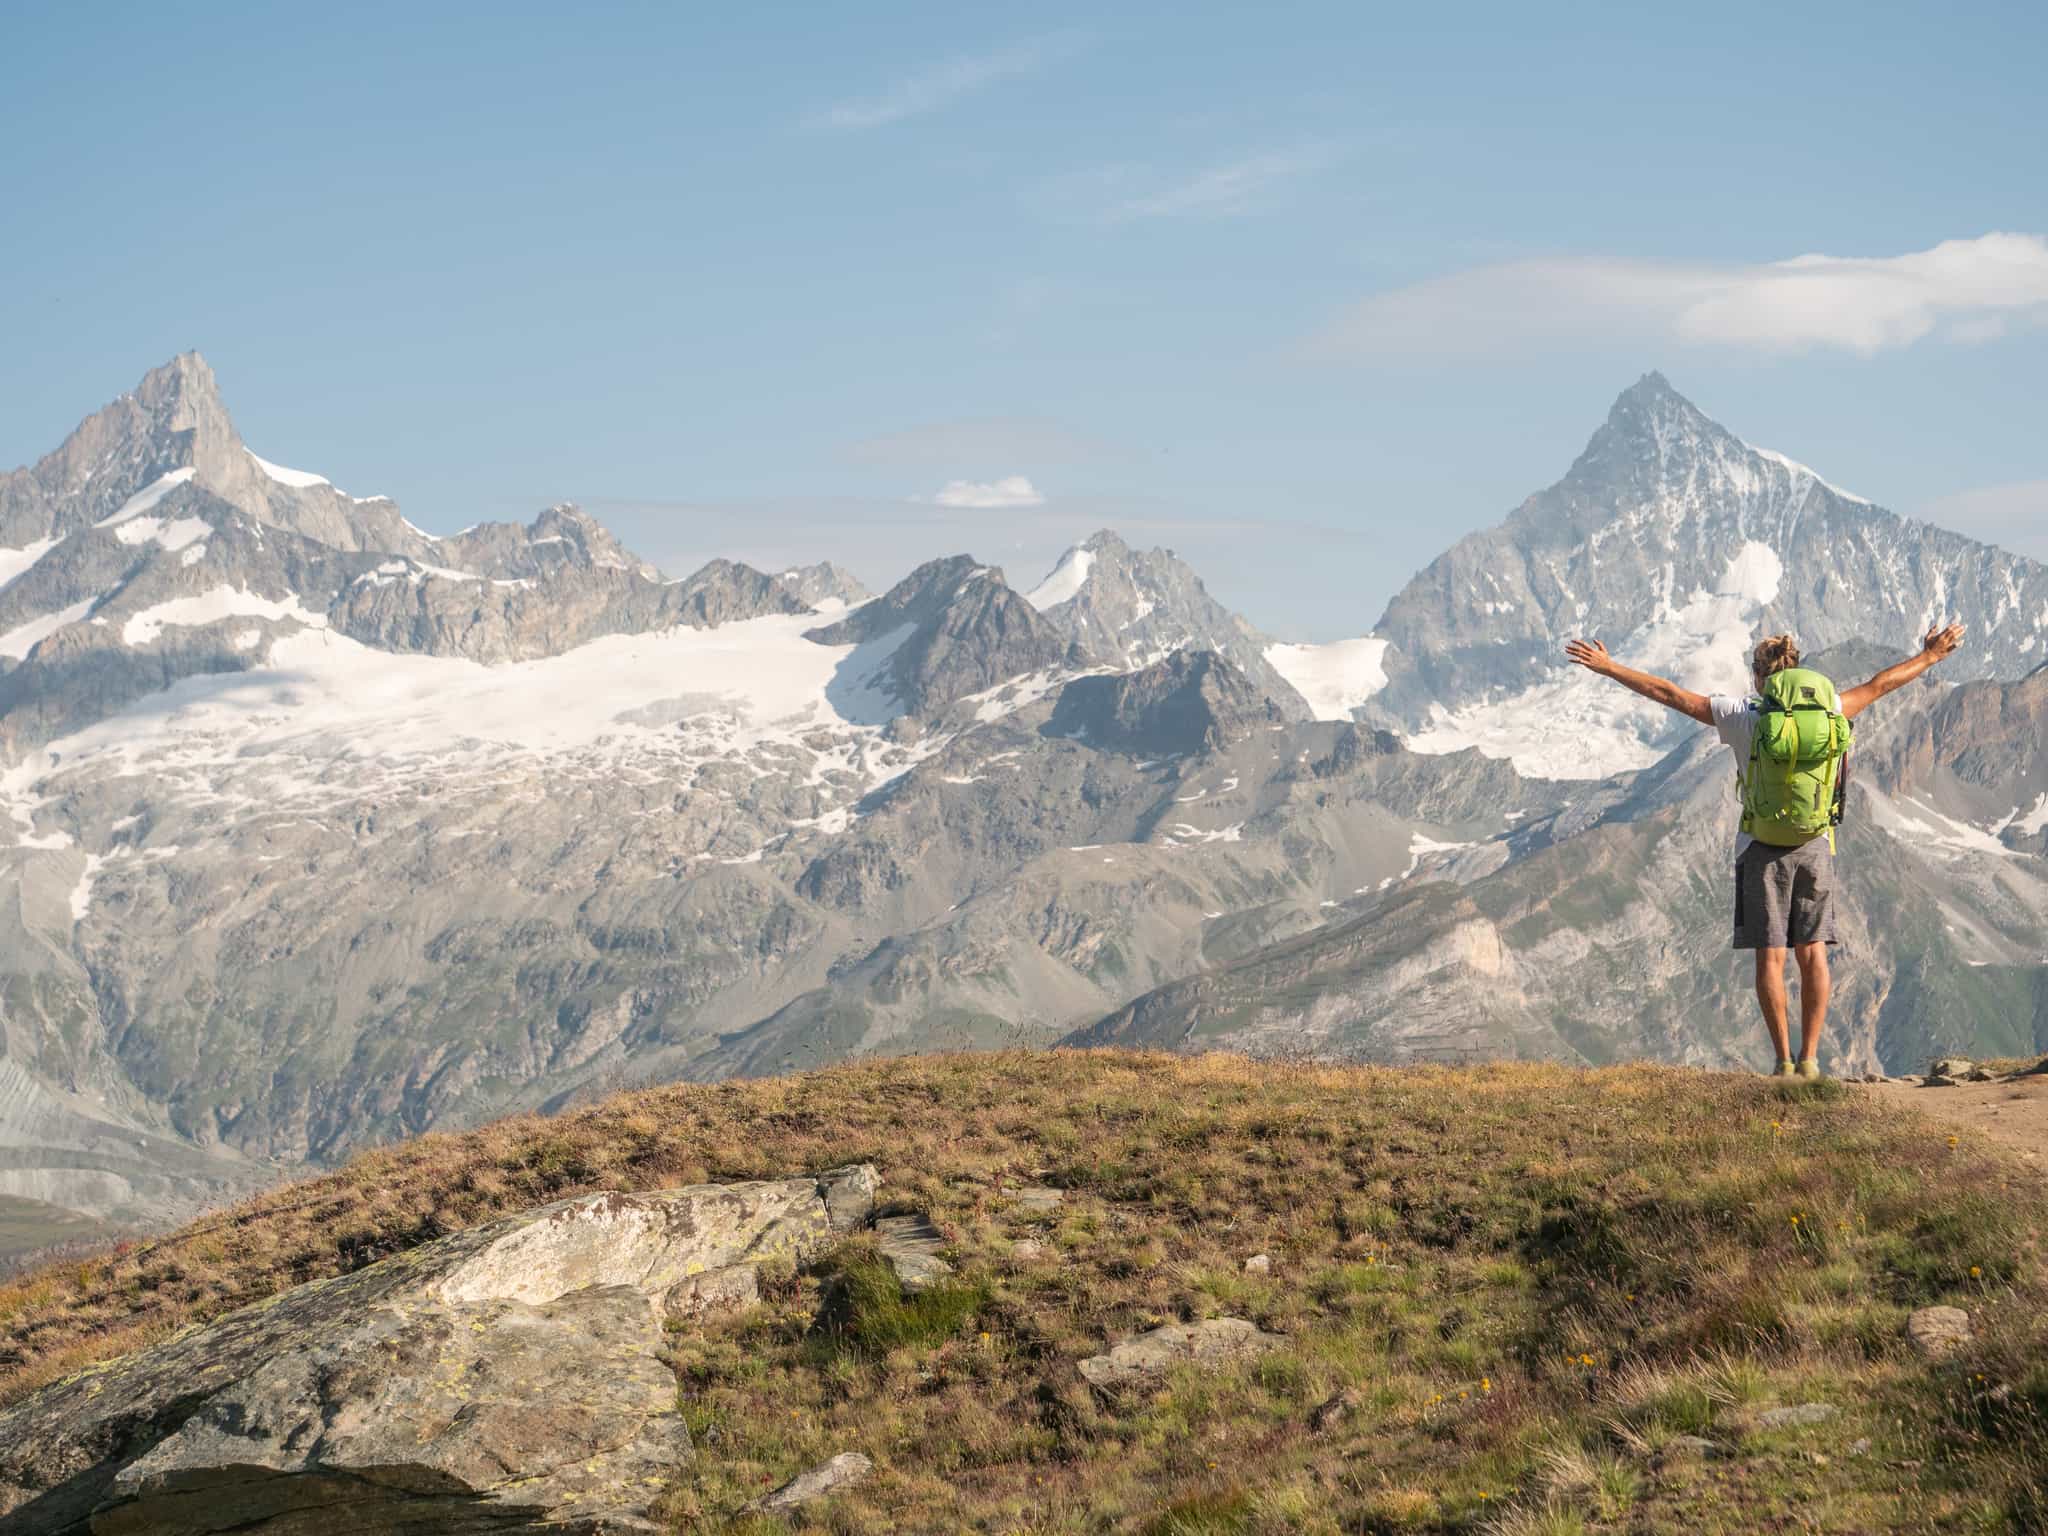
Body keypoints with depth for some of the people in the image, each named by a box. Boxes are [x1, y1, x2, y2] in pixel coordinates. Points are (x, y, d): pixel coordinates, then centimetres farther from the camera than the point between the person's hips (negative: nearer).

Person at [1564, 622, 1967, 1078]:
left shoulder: (1740, 715, -7)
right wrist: (1930, 656, 29)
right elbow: (1880, 685, 14)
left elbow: (1668, 693, -4)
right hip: (1815, 845, 2)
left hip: (1762, 848, -2)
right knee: (1812, 953, 6)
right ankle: (1809, 1058, 2)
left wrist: (1607, 667, 2)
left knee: (1770, 955, 1)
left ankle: (1784, 1060, -1)